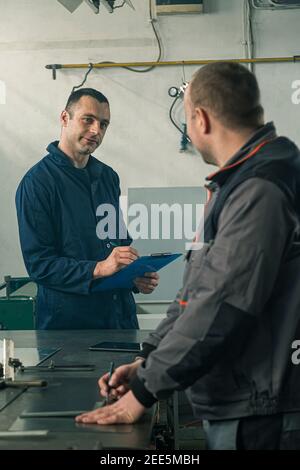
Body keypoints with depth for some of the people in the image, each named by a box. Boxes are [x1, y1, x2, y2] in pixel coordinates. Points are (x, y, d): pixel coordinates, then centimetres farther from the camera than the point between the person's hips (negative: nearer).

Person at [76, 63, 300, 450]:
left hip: (257, 419, -9)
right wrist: (147, 361, 8)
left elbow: (221, 306, -24)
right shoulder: (238, 184, 14)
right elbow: (201, 287, 17)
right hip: (231, 409, 9)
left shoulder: (261, 190, -19)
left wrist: (144, 391, -16)